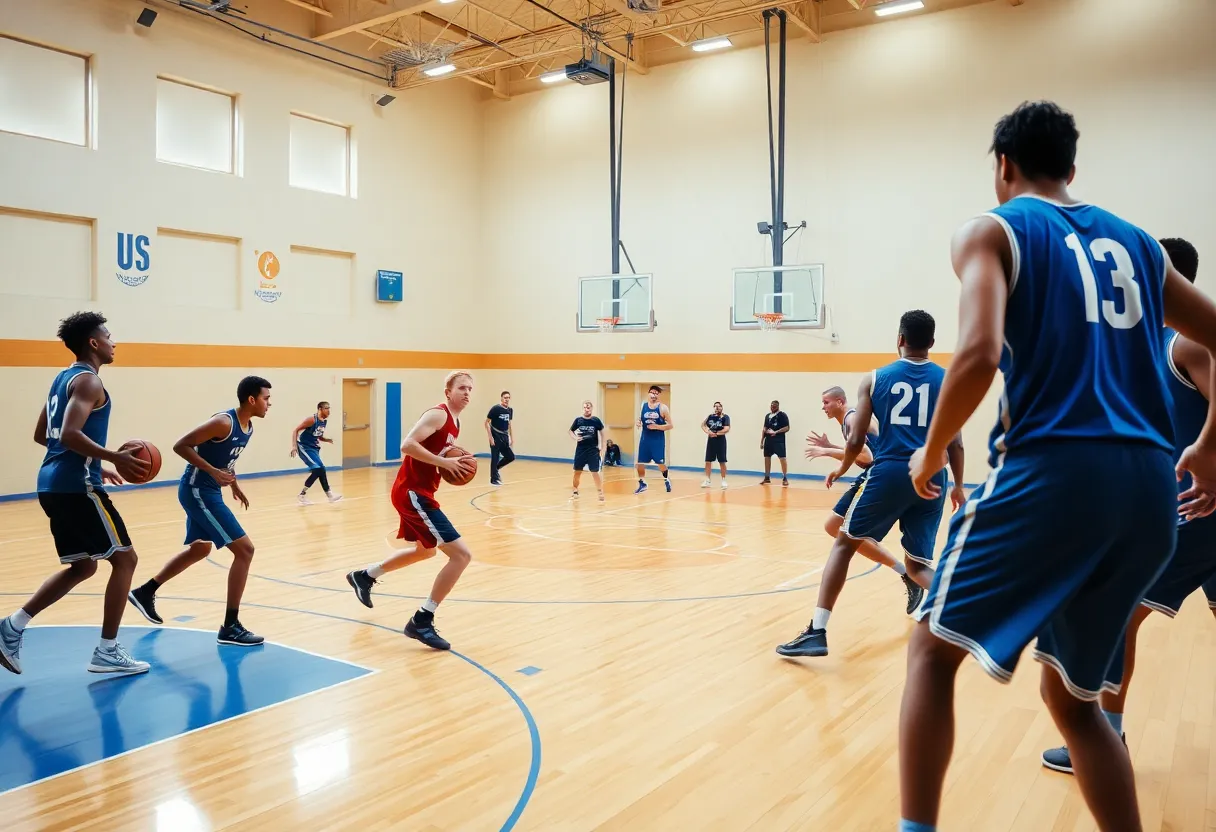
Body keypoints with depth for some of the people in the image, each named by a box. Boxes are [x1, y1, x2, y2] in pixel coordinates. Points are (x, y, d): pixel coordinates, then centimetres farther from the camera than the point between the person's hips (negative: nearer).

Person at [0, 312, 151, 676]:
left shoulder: (63, 378, 18)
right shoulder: (89, 381, -11)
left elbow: (42, 436, 24)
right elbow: (70, 434, -25)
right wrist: (114, 457, -27)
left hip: (54, 485, 10)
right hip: (77, 487, -10)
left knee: (83, 567, 18)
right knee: (125, 558, -2)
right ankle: (107, 652, 1)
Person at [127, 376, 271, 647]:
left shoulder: (248, 427, 5)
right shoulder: (223, 422, -22)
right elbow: (181, 446, -23)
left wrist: (235, 486, 14)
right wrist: (214, 472, -28)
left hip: (208, 491, 10)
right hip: (198, 491, -10)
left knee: (200, 549, 27)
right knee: (244, 550, -12)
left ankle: (145, 593, 44)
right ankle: (230, 627, -7)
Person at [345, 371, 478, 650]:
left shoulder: (454, 423, 14)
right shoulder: (438, 415, -16)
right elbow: (408, 446, -26)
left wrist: (456, 463, 5)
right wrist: (444, 462, -26)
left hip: (417, 492, 11)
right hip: (412, 493, -11)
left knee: (426, 550, 32)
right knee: (461, 554, -15)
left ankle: (364, 577, 47)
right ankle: (422, 621, -8)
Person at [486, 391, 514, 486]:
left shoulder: (510, 410, 7)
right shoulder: (495, 408, -13)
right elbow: (487, 422, -11)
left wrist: (512, 438, 12)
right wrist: (490, 437, -16)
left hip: (504, 437, 7)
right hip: (496, 437, -7)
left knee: (511, 457, 4)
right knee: (495, 458, -2)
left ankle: (496, 468, 26)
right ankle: (494, 480, 10)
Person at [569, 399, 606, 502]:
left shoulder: (596, 420, -5)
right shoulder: (578, 420, -3)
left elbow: (601, 432, 7)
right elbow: (571, 431, 9)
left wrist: (601, 447, 4)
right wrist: (575, 437, -13)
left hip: (593, 450, -2)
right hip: (580, 449, 2)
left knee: (595, 472, -5)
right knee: (577, 471, 9)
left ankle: (601, 492, 5)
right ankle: (575, 491, 27)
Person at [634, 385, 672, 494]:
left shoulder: (663, 408, -8)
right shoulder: (643, 406, 4)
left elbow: (670, 425, -8)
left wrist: (657, 426, -20)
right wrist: (638, 423, -8)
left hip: (658, 440, -3)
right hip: (645, 439, 3)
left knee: (660, 463, 4)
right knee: (640, 463, 2)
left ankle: (666, 479, 30)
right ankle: (642, 483, 19)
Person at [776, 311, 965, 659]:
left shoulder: (875, 379, 5)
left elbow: (856, 441, 4)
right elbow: (955, 442, 6)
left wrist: (840, 470, 22)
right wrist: (958, 486, 20)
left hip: (890, 472, -2)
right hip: (931, 478, 2)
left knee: (844, 542, 13)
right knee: (917, 564, 17)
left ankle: (817, 632, 5)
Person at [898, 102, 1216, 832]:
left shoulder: (991, 231, 3)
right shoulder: (1135, 242, 21)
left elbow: (979, 354, -15)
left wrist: (931, 454, -2)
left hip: (1052, 471, -6)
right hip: (1152, 486, 6)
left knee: (935, 648, 8)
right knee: (1072, 693, 20)